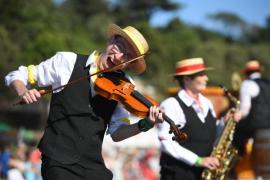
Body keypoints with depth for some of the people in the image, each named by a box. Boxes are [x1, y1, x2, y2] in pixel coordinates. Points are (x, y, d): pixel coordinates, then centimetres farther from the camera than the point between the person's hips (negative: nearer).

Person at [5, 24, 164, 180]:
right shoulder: (68, 62, -5)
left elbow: (117, 133, 4)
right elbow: (16, 76, 3)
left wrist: (144, 125, -14)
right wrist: (23, 92, -18)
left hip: (94, 165, 4)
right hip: (60, 162, -4)